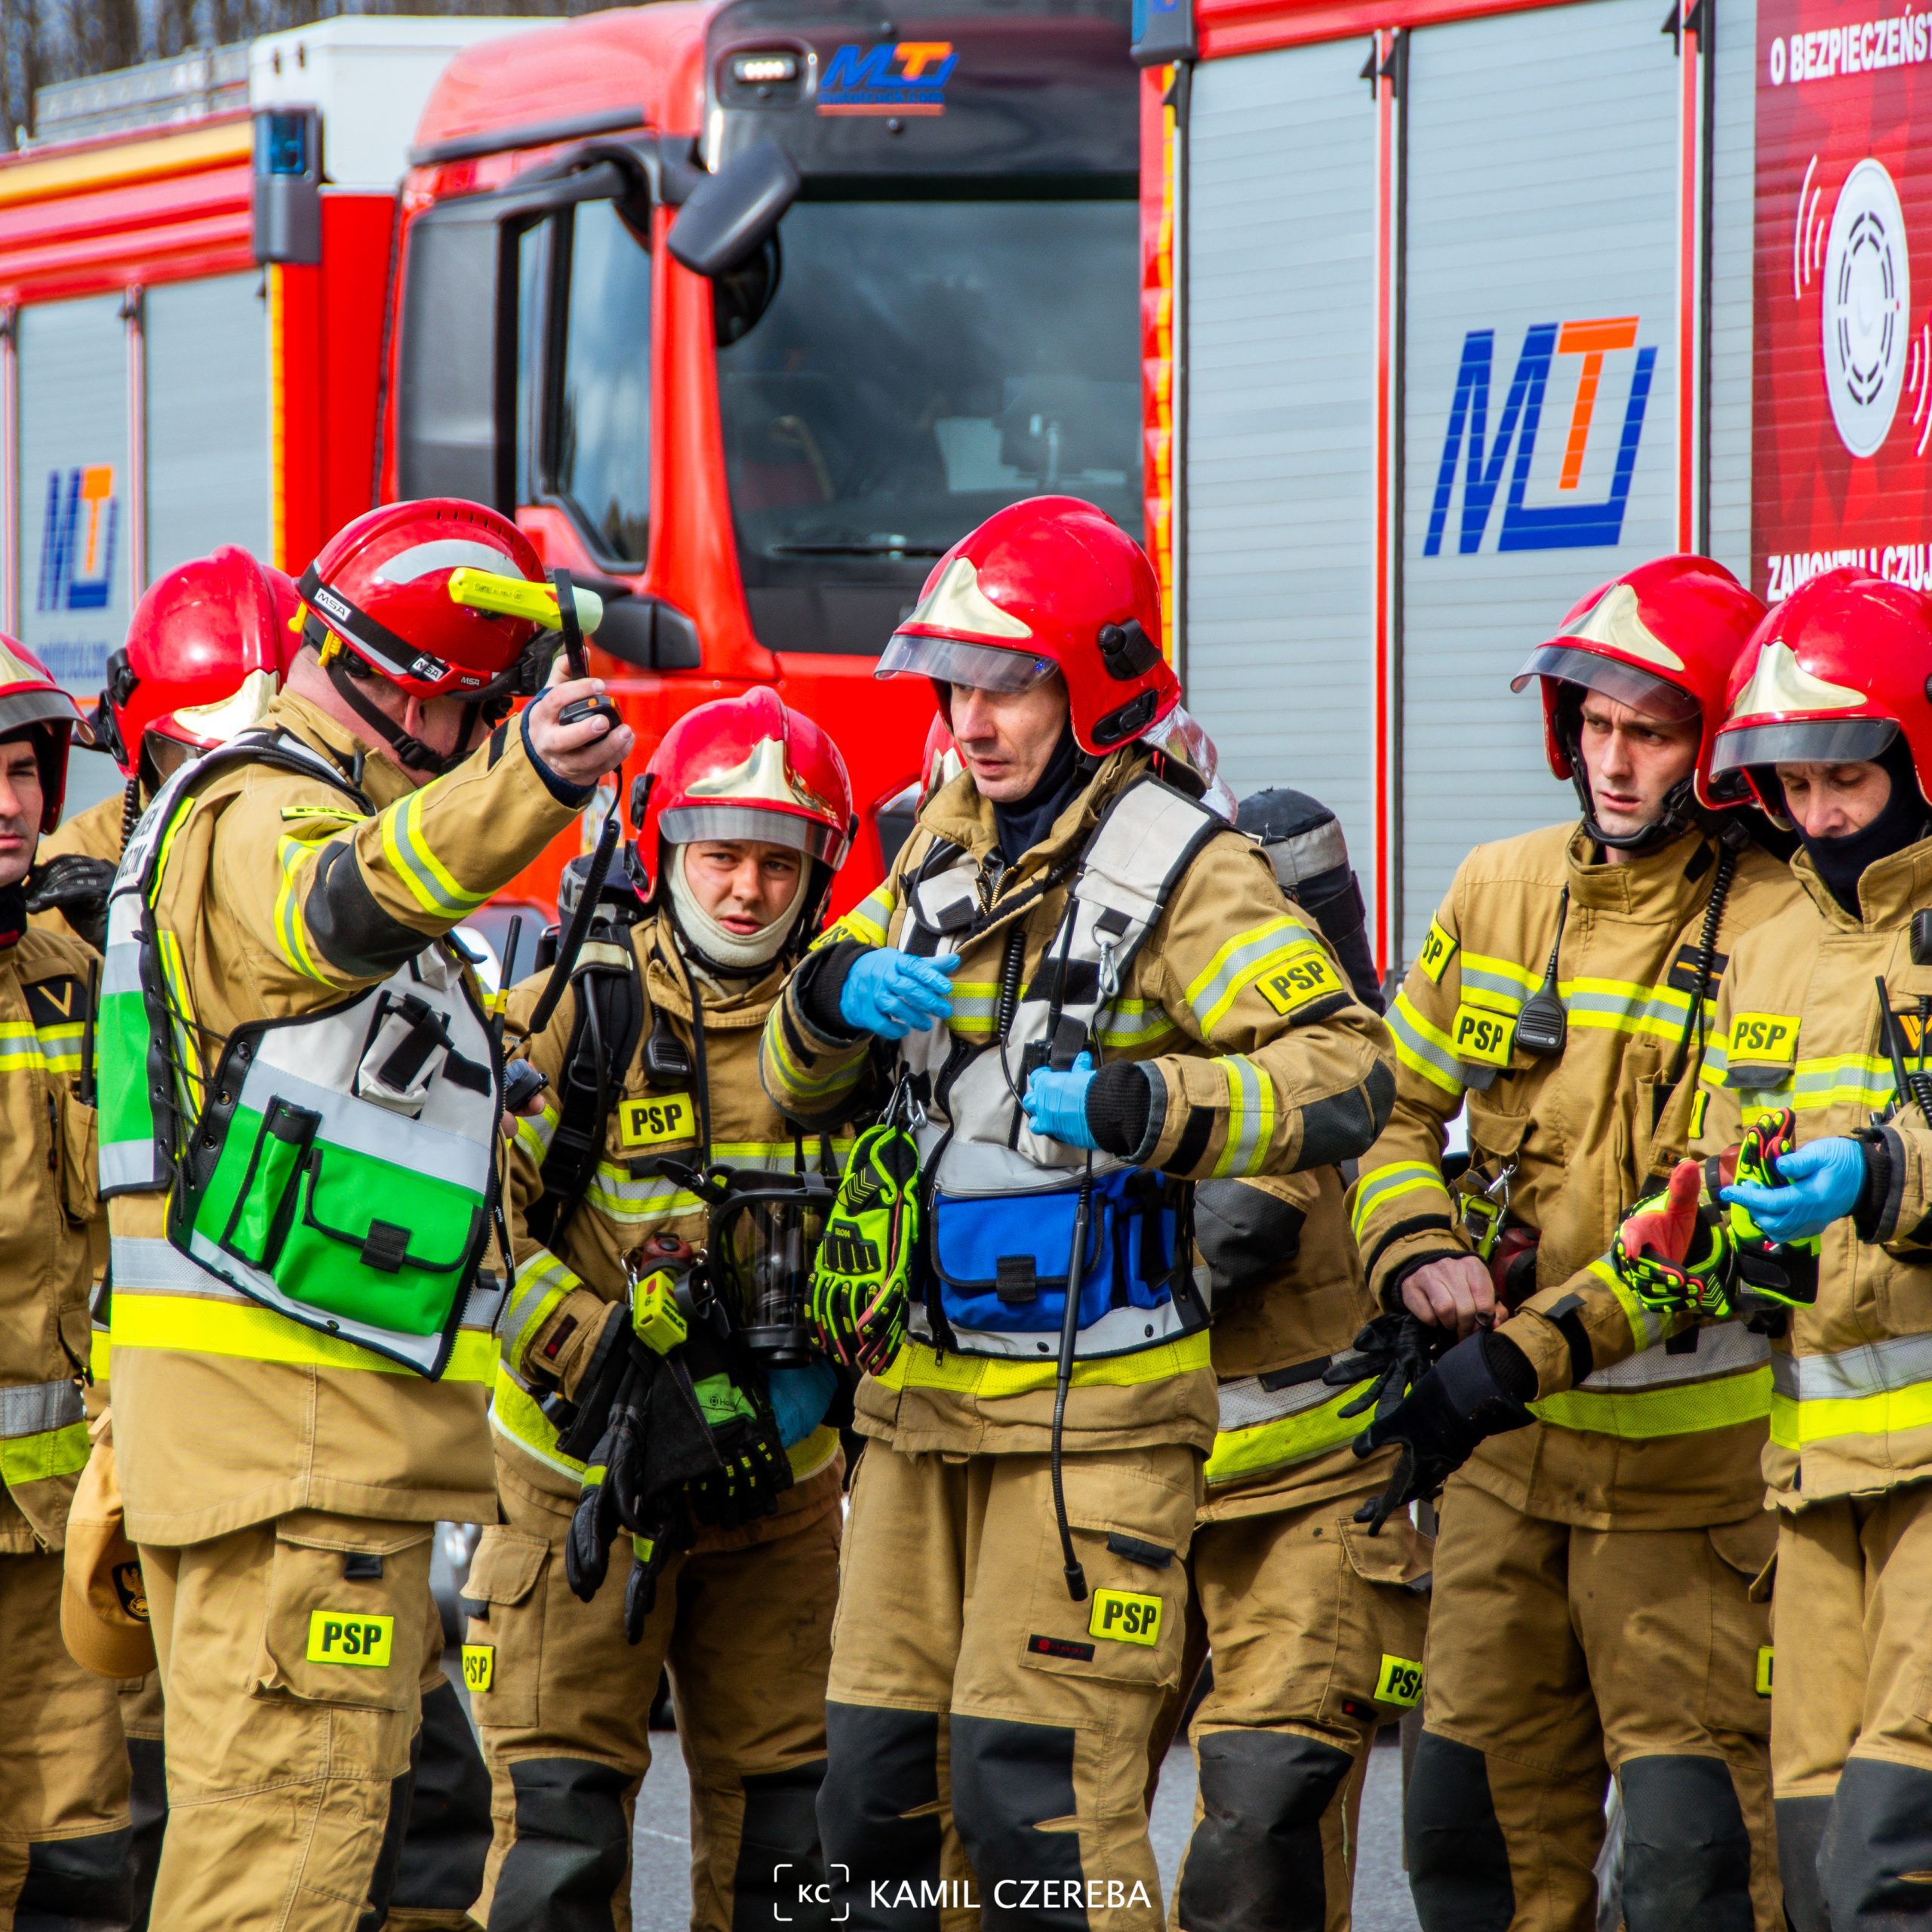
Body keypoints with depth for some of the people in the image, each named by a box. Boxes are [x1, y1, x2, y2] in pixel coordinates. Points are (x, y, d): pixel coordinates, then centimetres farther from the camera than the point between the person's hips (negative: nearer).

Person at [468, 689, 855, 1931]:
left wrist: (826, 1362, -5)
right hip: (586, 1477, -4)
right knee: (562, 1797, -8)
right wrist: (596, 1357, -20)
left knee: (773, 1805, 9)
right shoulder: (574, 1012, -11)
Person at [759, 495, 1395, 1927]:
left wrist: (1147, 1103, -32)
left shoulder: (1182, 867, -10)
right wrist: (838, 997, -7)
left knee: (1037, 1782, -9)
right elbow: (798, 1085, 16)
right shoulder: (950, 847, 12)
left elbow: (1346, 1076, -19)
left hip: (1090, 1413, -7)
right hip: (922, 1398, 7)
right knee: (885, 1780, 8)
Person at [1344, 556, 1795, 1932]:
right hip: (1510, 1453, 6)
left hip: (1684, 1454, -6)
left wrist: (1539, 1347, -26)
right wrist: (1418, 1256, -6)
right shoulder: (1499, 893, 8)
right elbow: (1395, 1107, 15)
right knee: (1479, 1814, 9)